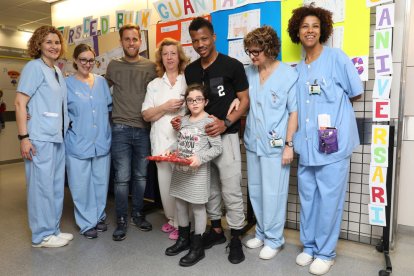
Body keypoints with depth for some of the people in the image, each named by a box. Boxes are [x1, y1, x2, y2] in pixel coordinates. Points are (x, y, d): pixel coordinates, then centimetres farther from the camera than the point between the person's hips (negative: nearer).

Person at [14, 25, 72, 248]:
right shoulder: (34, 67, -6)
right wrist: (23, 137, -18)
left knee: (57, 185, 13)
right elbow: (20, 103, -12)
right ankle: (42, 235, 13)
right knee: (42, 185, -1)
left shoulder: (57, 71, 16)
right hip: (40, 138, -8)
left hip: (58, 137, 8)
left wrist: (65, 130, 15)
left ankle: (53, 229, 25)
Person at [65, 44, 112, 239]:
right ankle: (87, 223, 19)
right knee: (82, 184, 4)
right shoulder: (67, 84, -2)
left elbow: (109, 106, 16)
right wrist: (73, 123, -14)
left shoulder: (101, 81, 9)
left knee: (101, 182, 13)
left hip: (102, 141, 4)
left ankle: (99, 217, 30)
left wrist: (104, 121, 6)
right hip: (78, 143, -3)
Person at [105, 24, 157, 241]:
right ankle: (121, 220, 15)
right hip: (121, 129, 0)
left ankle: (137, 215, 27)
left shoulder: (151, 66, 5)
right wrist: (113, 114, 13)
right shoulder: (113, 66, 7)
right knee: (122, 177, 0)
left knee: (140, 176, 10)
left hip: (144, 129, 1)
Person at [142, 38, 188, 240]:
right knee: (165, 182, 7)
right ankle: (172, 219, 26)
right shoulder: (154, 85, 14)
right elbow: (146, 115, 7)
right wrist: (165, 107, -8)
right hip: (161, 141, 3)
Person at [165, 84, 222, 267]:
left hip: (197, 172, -7)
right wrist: (169, 150, 2)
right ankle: (184, 239, 37)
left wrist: (200, 158, -23)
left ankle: (197, 247, 19)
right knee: (180, 204, 17)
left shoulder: (208, 121, -11)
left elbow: (217, 148, -13)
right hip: (179, 170, 7)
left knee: (198, 207, 4)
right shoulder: (183, 120, 9)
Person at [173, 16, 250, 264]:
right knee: (210, 188, 15)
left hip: (226, 136, -5)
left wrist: (225, 123, -20)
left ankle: (236, 238, 15)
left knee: (231, 190, -2)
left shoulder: (232, 65, -6)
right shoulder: (190, 70, 9)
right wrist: (182, 119, -4)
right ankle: (217, 230, 31)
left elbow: (245, 101, -6)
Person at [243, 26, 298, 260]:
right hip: (253, 142, 5)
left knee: (273, 193, 2)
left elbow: (294, 112, -7)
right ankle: (262, 233, 32)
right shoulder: (248, 73, 6)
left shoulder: (289, 74, -7)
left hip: (275, 145, -5)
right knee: (255, 191, 14)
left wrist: (289, 144, -11)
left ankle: (274, 239, 20)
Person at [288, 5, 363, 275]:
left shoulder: (337, 57, -2)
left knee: (329, 200, 3)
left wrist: (332, 107, 5)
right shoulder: (298, 68, 13)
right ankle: (309, 246, 29)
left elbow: (356, 93, 2)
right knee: (307, 198, 12)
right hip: (307, 144, 5)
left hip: (333, 142, -5)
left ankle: (325, 252, 21)